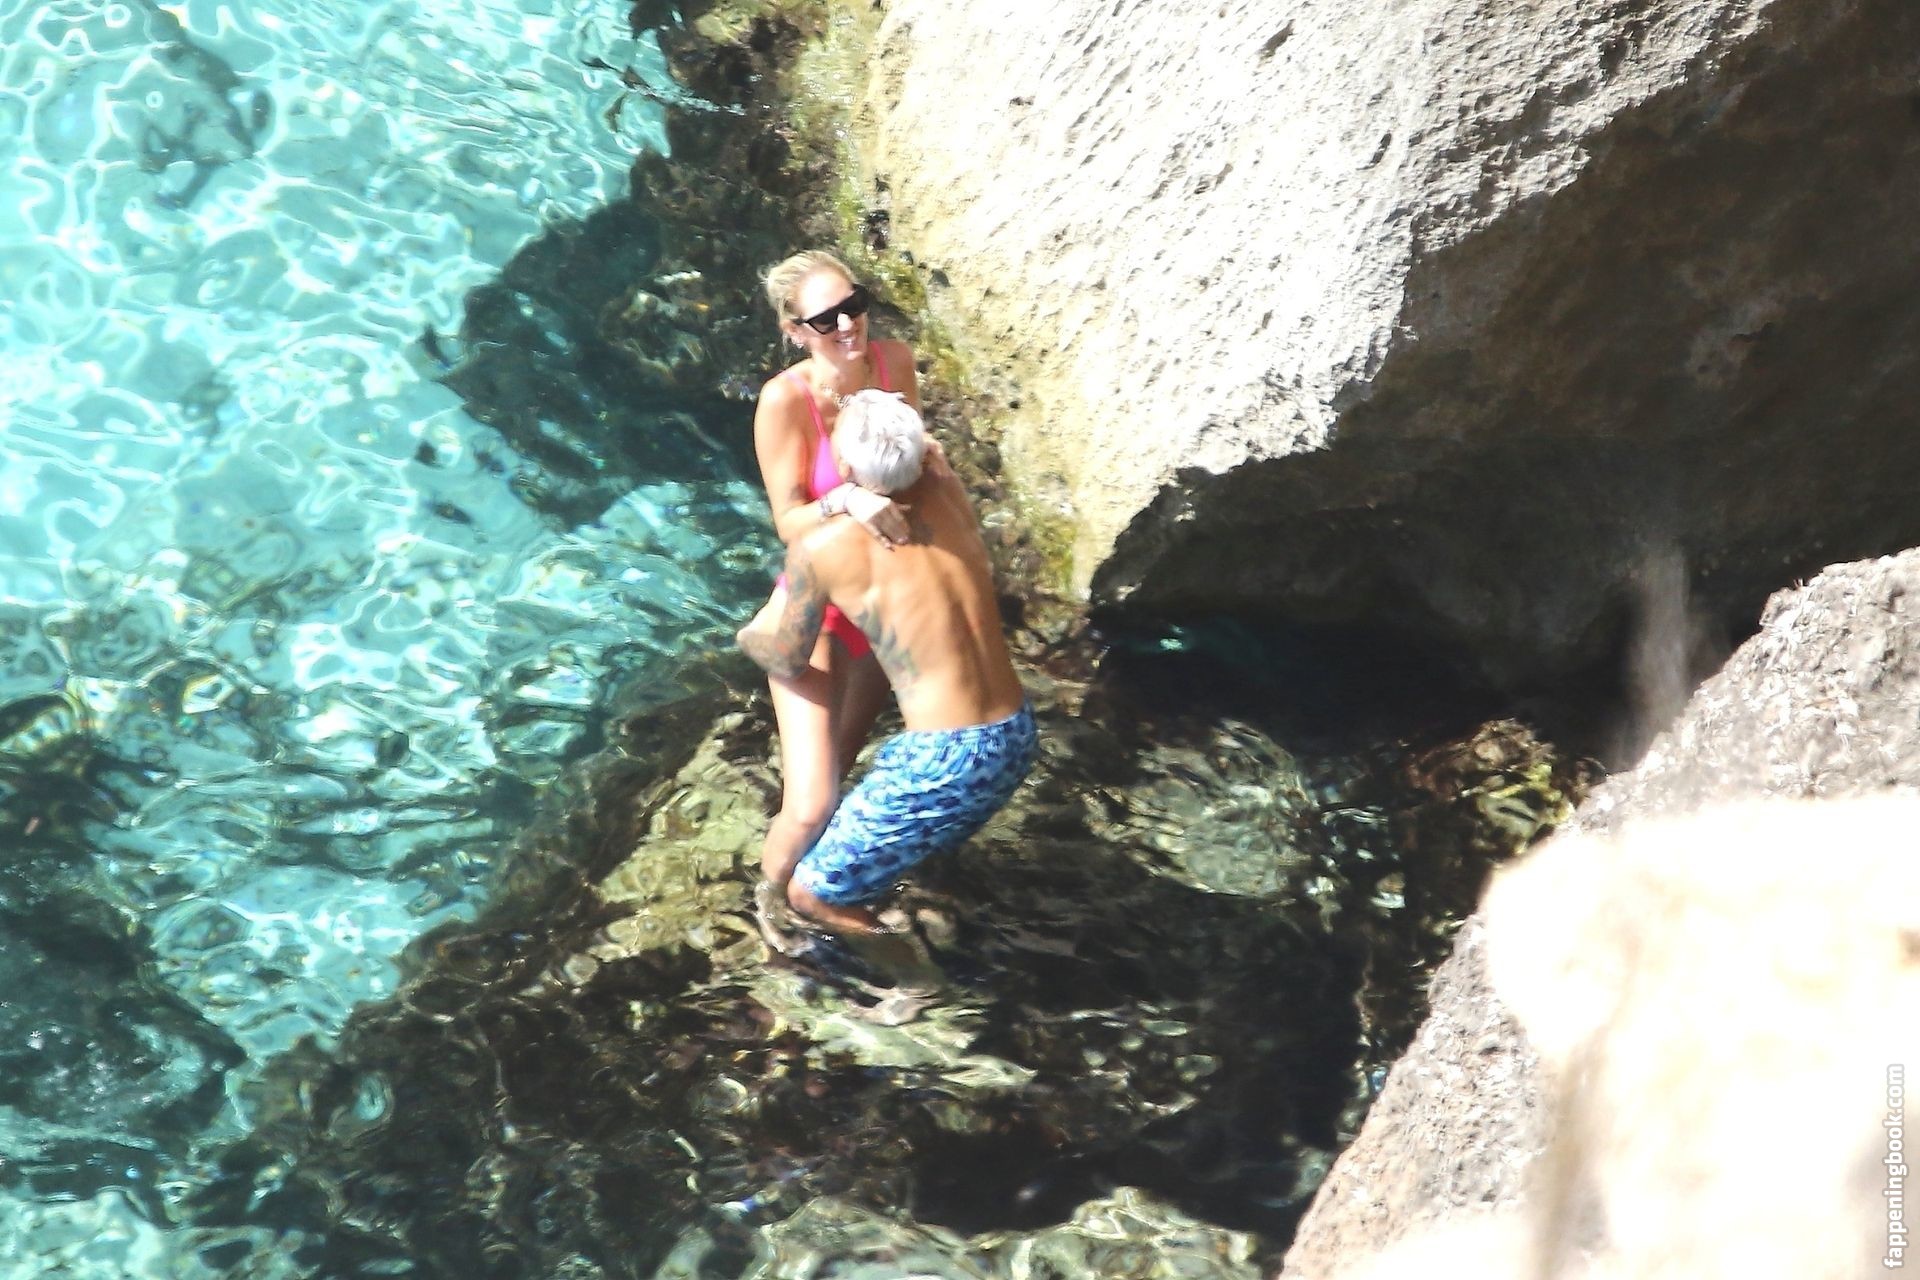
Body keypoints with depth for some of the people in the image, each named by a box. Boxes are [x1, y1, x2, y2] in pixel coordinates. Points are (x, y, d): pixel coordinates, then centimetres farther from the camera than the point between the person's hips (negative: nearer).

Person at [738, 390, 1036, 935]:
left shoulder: (820, 547, -12)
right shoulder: (947, 490, 1)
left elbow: (787, 661, 5)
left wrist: (751, 636, 26)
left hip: (946, 760, -7)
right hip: (1017, 738, 7)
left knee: (808, 893, 8)